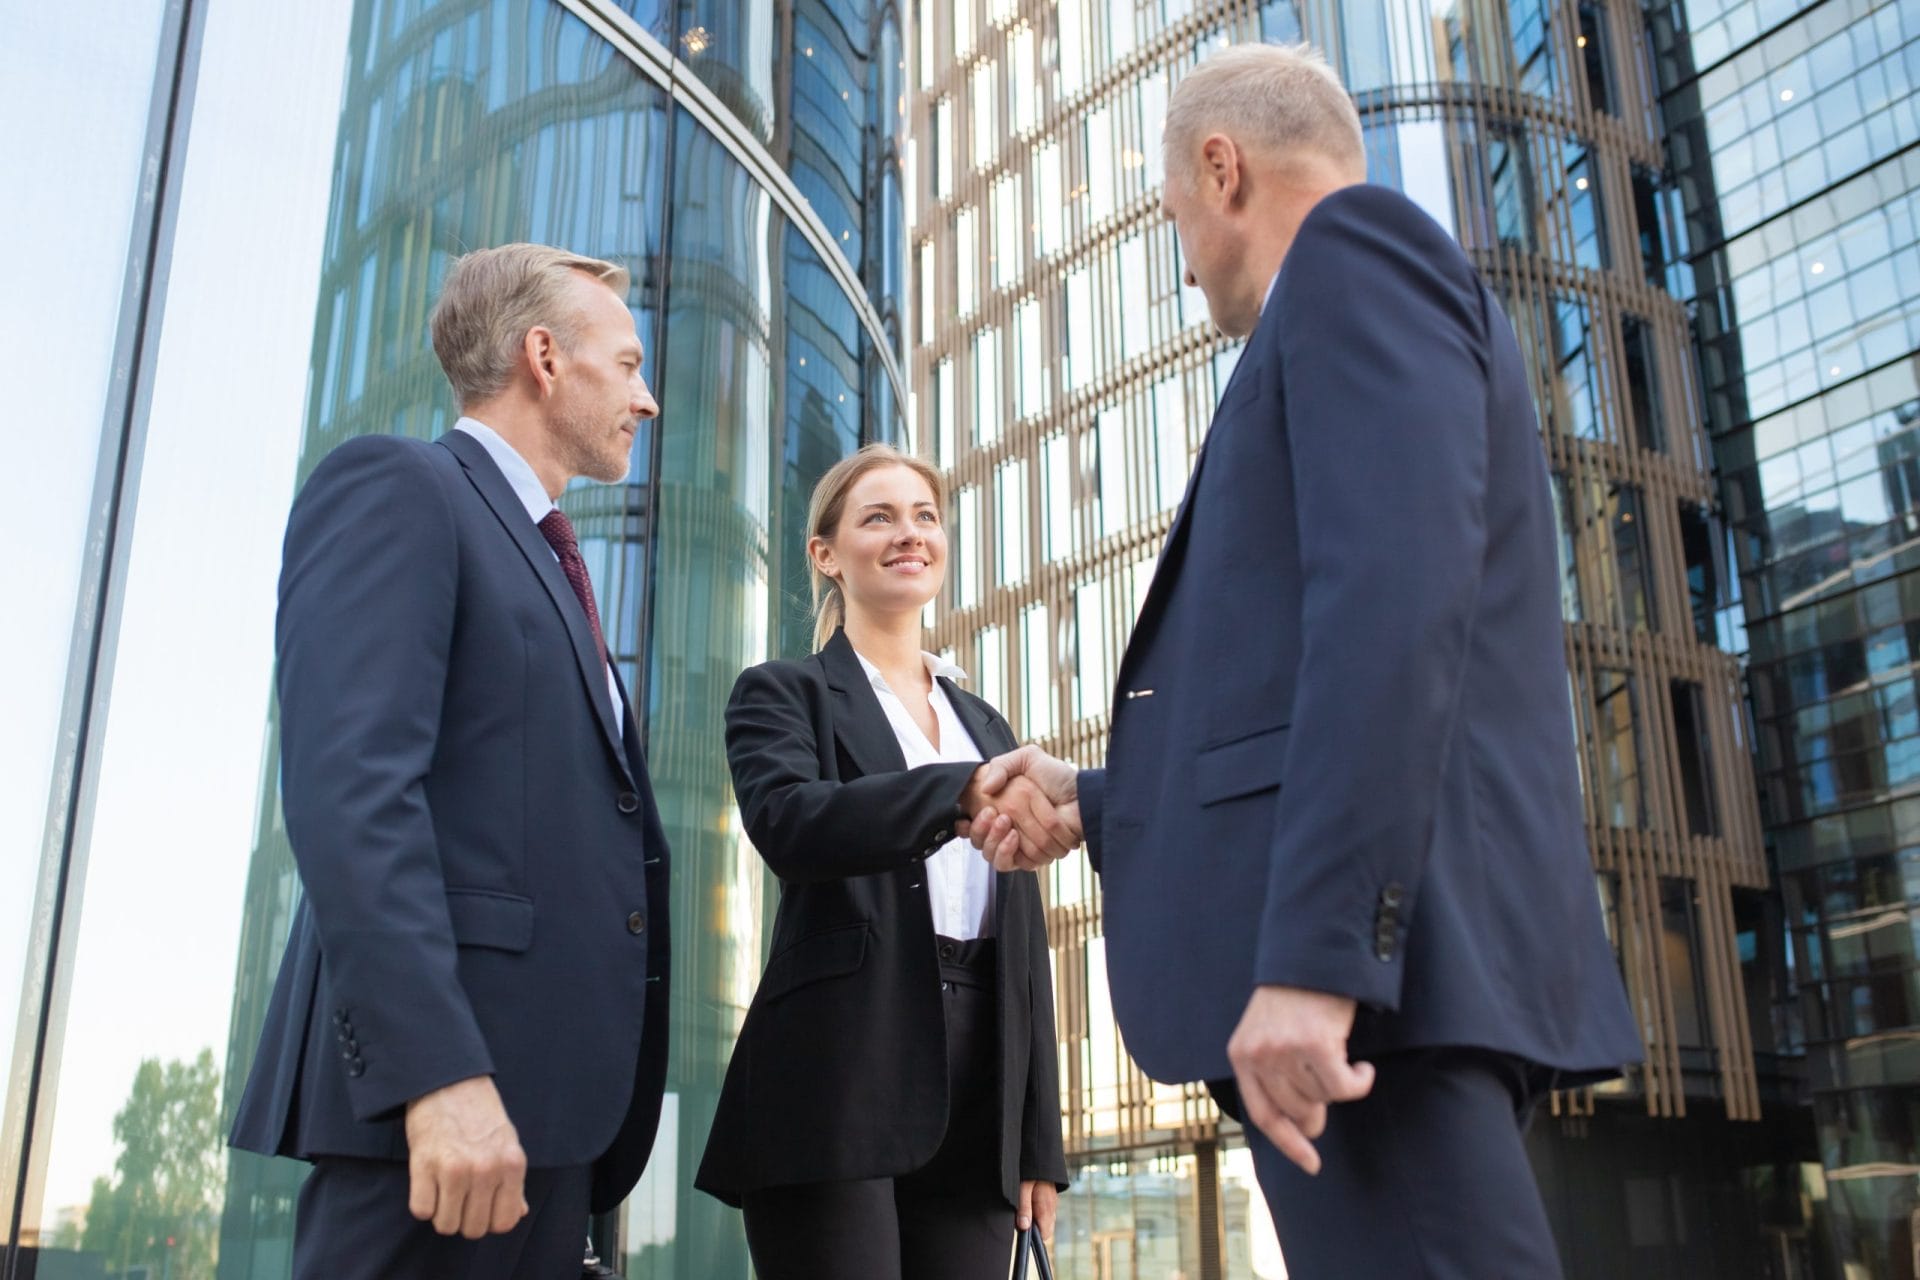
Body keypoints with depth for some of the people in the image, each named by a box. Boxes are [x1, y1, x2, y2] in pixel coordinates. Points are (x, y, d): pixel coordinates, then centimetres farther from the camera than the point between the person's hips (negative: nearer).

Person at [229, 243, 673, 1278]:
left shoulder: (550, 568, 25)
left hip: (545, 1100, 9)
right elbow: (347, 785, -16)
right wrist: (439, 1073, -25)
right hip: (434, 1081, -8)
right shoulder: (396, 487, -2)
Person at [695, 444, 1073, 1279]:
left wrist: (1041, 1138, 11)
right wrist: (965, 788, -32)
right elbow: (787, 822, -17)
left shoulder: (987, 727, 20)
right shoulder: (784, 694, 6)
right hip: (835, 1092, -4)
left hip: (978, 1109, 5)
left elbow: (1022, 942, 17)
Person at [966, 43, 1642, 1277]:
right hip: (1365, 954, 10)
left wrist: (1312, 957, -23)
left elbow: (1395, 598, -17)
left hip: (1379, 945, -10)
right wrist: (1094, 802, 31)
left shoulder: (1355, 245, 0)